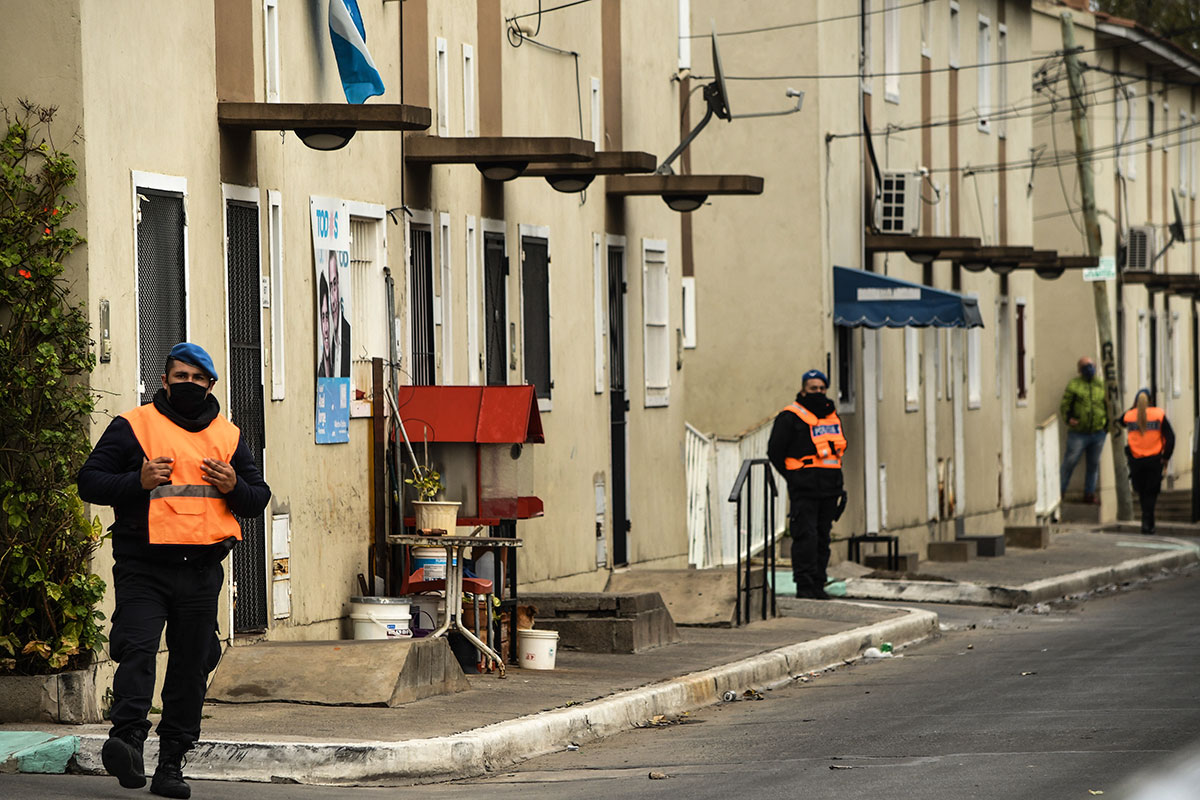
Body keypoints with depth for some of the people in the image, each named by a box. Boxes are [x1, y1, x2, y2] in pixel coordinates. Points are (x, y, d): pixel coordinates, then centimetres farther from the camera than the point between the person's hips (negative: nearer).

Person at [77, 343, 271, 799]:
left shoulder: (228, 436, 16)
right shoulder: (133, 426, 4)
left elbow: (259, 499, 20)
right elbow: (90, 482, 0)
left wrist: (234, 487, -3)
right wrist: (138, 481, -16)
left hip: (202, 571, 4)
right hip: (143, 567, -4)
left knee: (191, 665, 4)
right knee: (137, 647, -22)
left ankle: (171, 762, 9)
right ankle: (127, 736, -30)